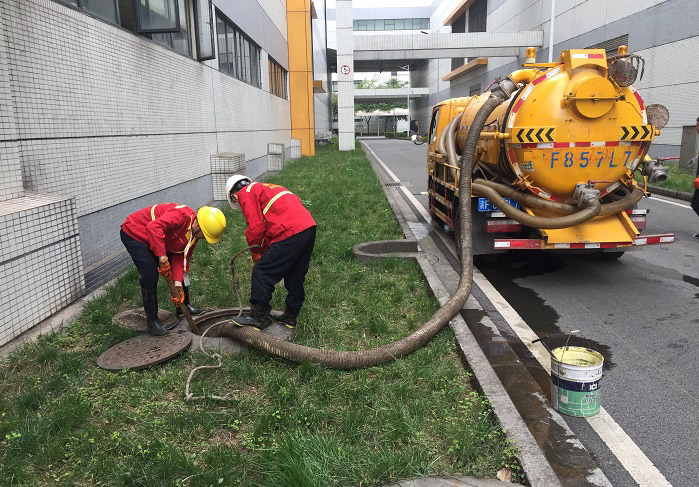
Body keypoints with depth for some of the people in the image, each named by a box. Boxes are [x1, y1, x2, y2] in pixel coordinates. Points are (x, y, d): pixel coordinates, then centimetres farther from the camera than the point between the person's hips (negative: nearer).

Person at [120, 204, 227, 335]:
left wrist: (178, 283, -17)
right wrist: (162, 257, -46)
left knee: (181, 271, 9)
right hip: (133, 233, -9)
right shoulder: (182, 215, -34)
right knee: (150, 276, -18)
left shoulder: (194, 233, -5)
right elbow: (153, 227, -47)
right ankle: (152, 321, -4)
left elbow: (181, 257, -5)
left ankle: (184, 306, 28)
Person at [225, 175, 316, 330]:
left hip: (291, 233, -9)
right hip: (309, 227, 9)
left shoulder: (246, 193, 6)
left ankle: (258, 316, 9)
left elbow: (256, 227, -3)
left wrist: (256, 253, 10)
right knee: (295, 275, 18)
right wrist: (265, 250, 25)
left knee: (262, 272, 1)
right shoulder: (265, 188, 33)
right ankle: (291, 316, 30)